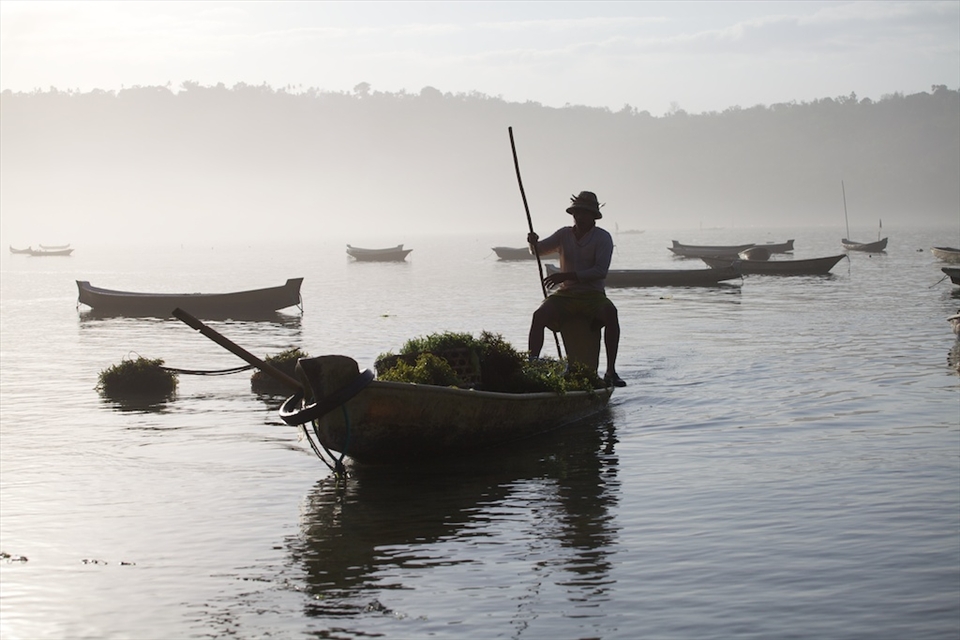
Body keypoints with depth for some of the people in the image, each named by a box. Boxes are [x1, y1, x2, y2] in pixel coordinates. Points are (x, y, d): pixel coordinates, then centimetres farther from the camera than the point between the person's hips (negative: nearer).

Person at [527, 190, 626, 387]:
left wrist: (568, 275, -23)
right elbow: (539, 250, 5)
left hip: (592, 295, -3)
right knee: (539, 315, -25)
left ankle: (611, 371, -32)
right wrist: (534, 242, -21)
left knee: (610, 313, -34)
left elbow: (601, 271, -15)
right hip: (565, 293, 3)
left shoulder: (602, 238, -3)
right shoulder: (565, 234, 11)